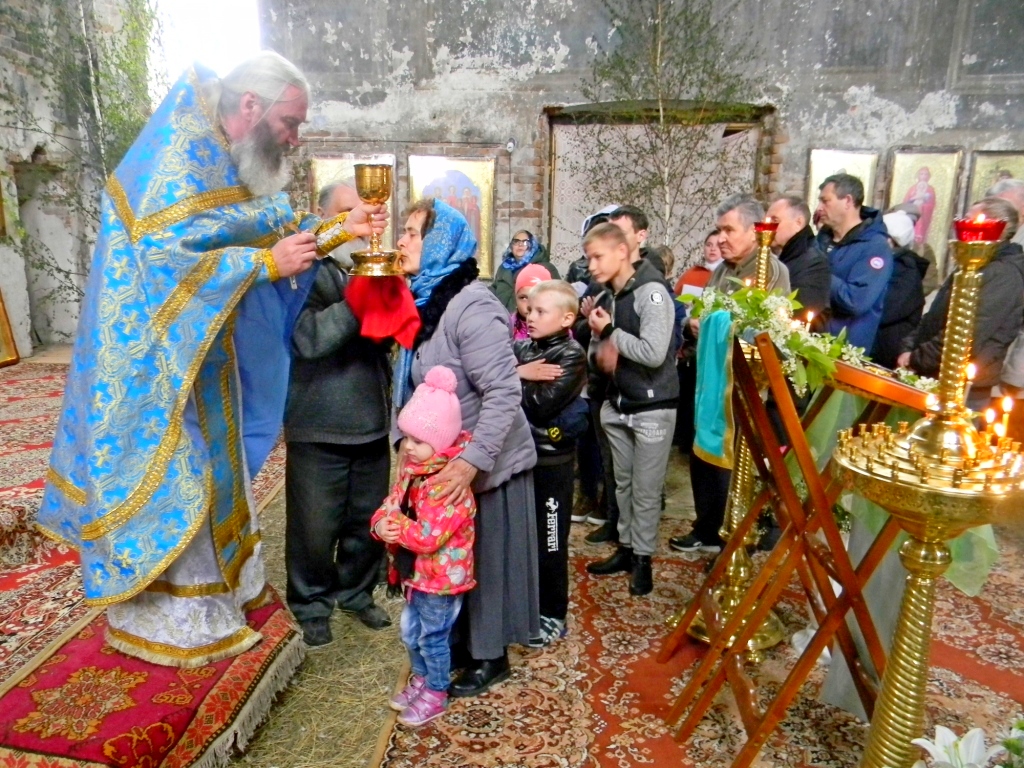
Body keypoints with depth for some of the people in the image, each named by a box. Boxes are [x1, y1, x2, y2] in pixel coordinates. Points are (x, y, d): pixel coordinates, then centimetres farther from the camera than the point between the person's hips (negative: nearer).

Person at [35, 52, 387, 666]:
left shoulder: (233, 162, 10)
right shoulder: (183, 154, -19)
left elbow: (277, 230, 12)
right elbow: (162, 255, -27)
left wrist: (339, 229, 1)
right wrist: (267, 262, -26)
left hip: (207, 352, 9)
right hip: (163, 356, -9)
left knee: (211, 467, 18)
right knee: (174, 474, 1)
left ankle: (223, 582, 35)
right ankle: (175, 619, 17)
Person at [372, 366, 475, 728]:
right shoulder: (411, 469, 1)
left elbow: (429, 537, -31)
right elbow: (392, 503, 4)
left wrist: (396, 527, -20)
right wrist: (381, 524, -17)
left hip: (441, 575, -9)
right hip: (414, 571, 9)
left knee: (432, 636, 9)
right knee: (411, 631, 23)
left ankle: (436, 694, 30)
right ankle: (421, 679, 45)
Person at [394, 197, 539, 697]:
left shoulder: (471, 307, -23)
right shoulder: (426, 301, 5)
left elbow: (504, 392, -27)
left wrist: (472, 461, -32)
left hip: (485, 464, -8)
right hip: (448, 459, 8)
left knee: (484, 557, 9)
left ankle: (490, 657, 29)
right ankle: (463, 642, 39)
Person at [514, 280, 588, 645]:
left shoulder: (571, 355, -11)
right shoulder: (522, 348, 8)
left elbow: (542, 405, -23)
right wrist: (520, 375, -18)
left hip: (551, 460, -6)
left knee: (549, 542, 7)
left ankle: (553, 615, 24)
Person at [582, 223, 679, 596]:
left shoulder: (652, 292, -16)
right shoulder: (605, 297, 7)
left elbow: (654, 353, -25)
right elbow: (596, 347, 16)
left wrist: (610, 332, -16)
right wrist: (599, 354, -7)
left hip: (652, 408, -7)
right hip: (617, 405, 7)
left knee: (646, 490, 4)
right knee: (623, 483, 17)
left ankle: (643, 558, 20)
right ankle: (626, 548, 32)